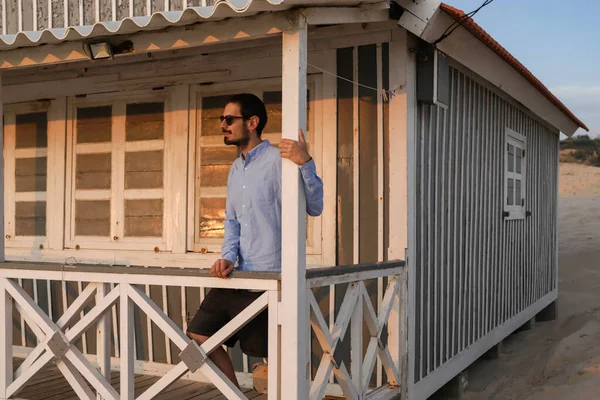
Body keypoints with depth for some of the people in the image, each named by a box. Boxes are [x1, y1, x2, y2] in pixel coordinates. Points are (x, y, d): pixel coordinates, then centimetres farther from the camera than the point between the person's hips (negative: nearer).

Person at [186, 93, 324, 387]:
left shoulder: (278, 160, -12)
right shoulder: (235, 169, 16)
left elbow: (314, 208, -21)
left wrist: (305, 163, -35)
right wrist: (228, 257, 4)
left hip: (268, 280, -9)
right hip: (239, 276, 9)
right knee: (199, 335, 13)